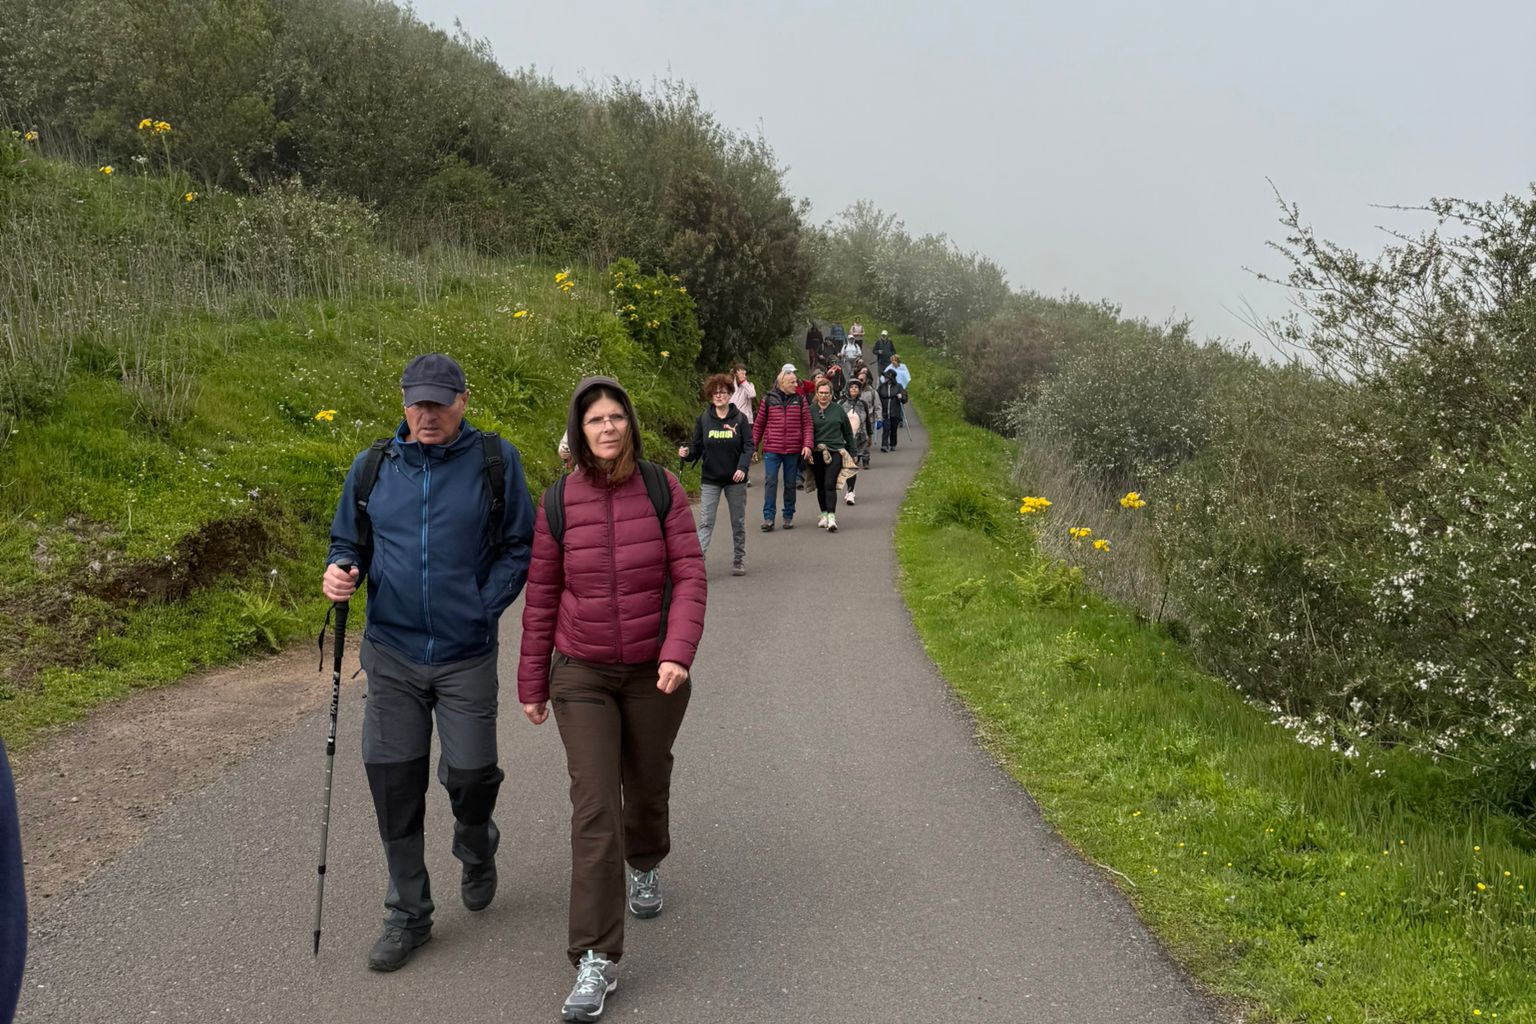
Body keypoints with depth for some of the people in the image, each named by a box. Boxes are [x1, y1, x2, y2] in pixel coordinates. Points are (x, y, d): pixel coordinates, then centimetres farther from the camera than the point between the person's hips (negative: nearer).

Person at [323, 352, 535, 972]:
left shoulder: (495, 461, -3)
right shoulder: (373, 467, 5)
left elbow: (520, 546, 1)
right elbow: (348, 540, 15)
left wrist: (485, 606, -9)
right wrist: (340, 571, -7)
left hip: (467, 655, -2)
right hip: (391, 653, 3)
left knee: (470, 774, -3)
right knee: (392, 779, 4)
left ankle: (476, 851, 35)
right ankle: (408, 914, 21)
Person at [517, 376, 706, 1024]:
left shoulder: (662, 488, -8)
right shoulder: (558, 503, -7)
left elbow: (689, 575, -10)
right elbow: (541, 597, 0)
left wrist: (678, 654, -23)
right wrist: (532, 683, 5)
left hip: (654, 673, 1)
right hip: (582, 676, -1)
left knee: (647, 786, 18)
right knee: (594, 808, -9)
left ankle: (644, 866, 53)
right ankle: (596, 959, -5)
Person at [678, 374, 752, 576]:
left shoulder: (739, 418, -2)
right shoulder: (703, 419, 1)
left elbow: (748, 446, -4)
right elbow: (697, 447, 4)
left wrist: (742, 467, -19)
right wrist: (687, 453, -18)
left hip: (735, 479, 0)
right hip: (710, 479, 0)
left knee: (738, 522, 11)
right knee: (706, 522, -7)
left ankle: (739, 559, 25)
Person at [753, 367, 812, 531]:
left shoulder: (800, 400, 5)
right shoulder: (768, 399, 1)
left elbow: (807, 424, 3)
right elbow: (758, 425, 6)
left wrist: (807, 445, -9)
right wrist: (753, 447, 5)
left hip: (793, 450, 2)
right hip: (772, 449, -1)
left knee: (790, 484, 9)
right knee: (770, 482, -5)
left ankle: (789, 516, 20)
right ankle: (768, 517, -1)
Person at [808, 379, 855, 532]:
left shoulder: (838, 410, 7)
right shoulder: (810, 410, 5)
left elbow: (848, 432, 15)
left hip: (835, 451, -2)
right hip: (816, 453, 2)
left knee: (830, 484, -14)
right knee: (820, 486, 9)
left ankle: (831, 517, -20)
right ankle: (824, 514, 24)